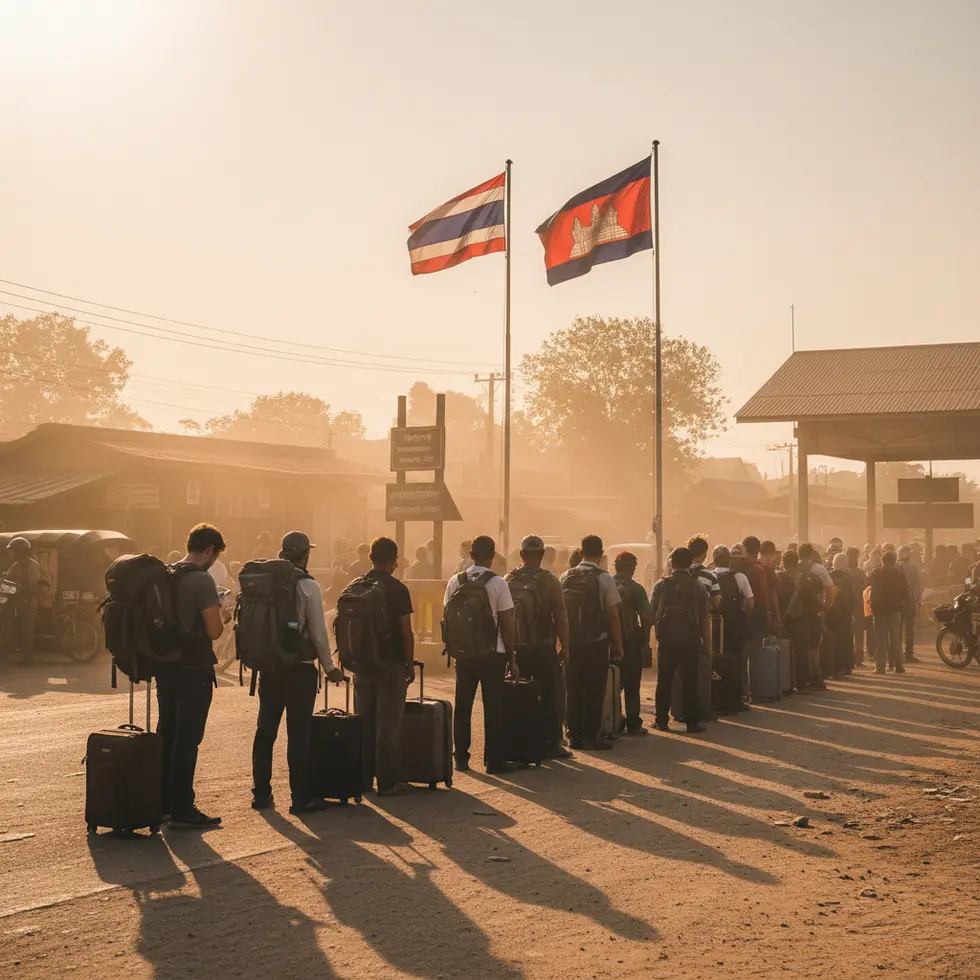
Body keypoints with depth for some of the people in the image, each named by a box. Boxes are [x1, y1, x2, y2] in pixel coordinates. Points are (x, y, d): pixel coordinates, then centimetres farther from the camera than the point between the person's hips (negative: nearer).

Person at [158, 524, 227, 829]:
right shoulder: (202, 580, -16)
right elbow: (214, 631, -20)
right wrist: (220, 615, 2)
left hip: (166, 665, 8)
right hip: (193, 668, -8)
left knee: (167, 734, 15)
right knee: (188, 739, -2)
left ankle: (163, 804, 23)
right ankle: (182, 810, 1)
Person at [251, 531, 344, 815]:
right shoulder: (308, 586, -11)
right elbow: (318, 632, -10)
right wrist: (330, 667, 2)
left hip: (269, 666, 5)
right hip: (299, 670, -5)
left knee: (265, 730, 12)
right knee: (298, 735, 0)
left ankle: (261, 794, 18)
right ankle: (301, 797, 4)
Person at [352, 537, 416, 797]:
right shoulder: (398, 589, -10)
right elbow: (406, 632, -10)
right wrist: (410, 664, -1)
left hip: (362, 665, 5)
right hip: (391, 664, -5)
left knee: (363, 723, 12)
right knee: (388, 724, -1)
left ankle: (363, 778, 17)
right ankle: (387, 782, 1)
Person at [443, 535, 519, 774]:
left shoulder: (455, 582, 1)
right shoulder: (498, 583, -9)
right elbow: (506, 623, -8)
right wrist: (512, 658, -2)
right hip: (492, 654, -3)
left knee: (462, 706, 12)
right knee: (493, 707, 4)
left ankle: (461, 758, 15)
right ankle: (494, 760, 7)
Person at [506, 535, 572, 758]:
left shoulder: (508, 581, 0)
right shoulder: (549, 581, -8)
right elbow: (560, 617, -9)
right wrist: (564, 646, 1)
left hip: (516, 648, 3)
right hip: (544, 648, -3)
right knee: (549, 697, 5)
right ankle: (552, 745, 5)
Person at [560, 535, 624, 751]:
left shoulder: (566, 577, 4)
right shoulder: (604, 578, -8)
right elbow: (613, 614, -8)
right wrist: (619, 644, -1)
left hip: (571, 642, 4)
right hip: (597, 643, -4)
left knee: (573, 690, 11)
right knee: (594, 690, 3)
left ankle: (575, 735, 15)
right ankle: (591, 736, 4)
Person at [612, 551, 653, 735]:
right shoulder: (635, 589, -10)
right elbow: (646, 616, -13)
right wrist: (645, 638, -1)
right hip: (631, 640, -4)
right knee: (632, 684, 4)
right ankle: (633, 724, 6)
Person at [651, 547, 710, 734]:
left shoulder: (660, 585, 0)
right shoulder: (697, 588, -2)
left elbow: (653, 613, 2)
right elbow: (704, 619, -1)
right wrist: (707, 645, 4)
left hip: (666, 640, 1)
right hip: (690, 641, -1)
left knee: (664, 682, 9)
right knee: (690, 682, 4)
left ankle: (662, 721, 12)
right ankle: (692, 722, 6)